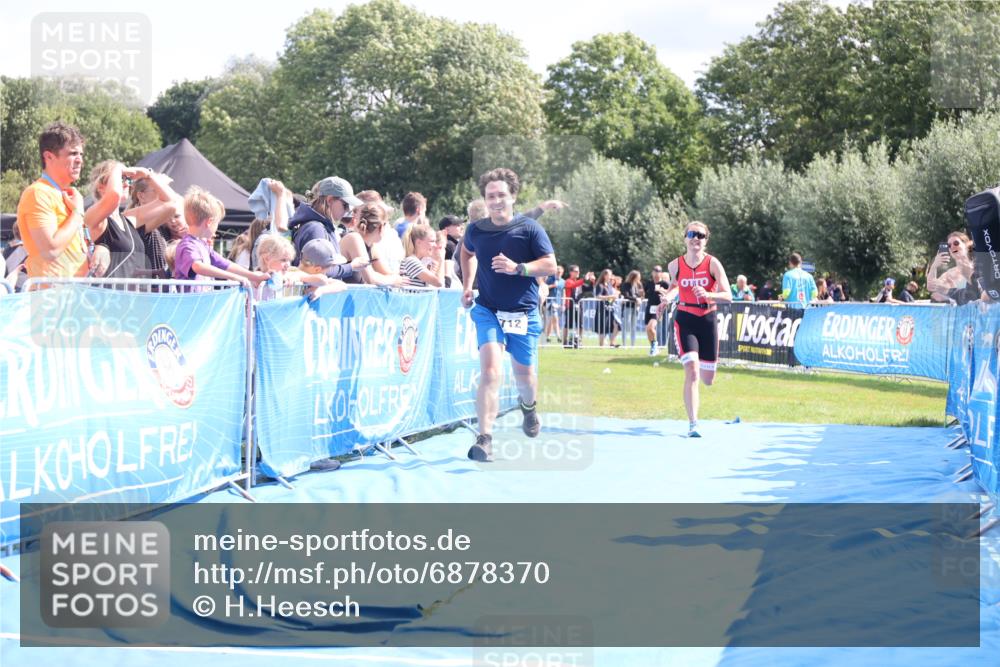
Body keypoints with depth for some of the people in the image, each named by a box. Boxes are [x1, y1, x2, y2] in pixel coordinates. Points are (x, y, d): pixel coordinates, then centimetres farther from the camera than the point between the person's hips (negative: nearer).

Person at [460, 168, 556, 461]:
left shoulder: (529, 228, -8)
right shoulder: (476, 230, 0)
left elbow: (550, 265, -9)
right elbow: (467, 252, 23)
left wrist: (517, 268, -23)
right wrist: (466, 285, 13)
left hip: (524, 313, 0)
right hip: (488, 310, 0)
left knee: (524, 375, 13)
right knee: (490, 370, -20)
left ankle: (529, 406, 50)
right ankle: (485, 438, -23)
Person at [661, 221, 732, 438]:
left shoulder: (713, 264, -9)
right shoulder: (675, 265, -3)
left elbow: (728, 296, -14)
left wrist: (708, 294, -31)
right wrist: (667, 297, -1)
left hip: (707, 321, 1)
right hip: (685, 321, -1)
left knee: (708, 380, 9)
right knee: (692, 373, -18)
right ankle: (693, 424, -13)